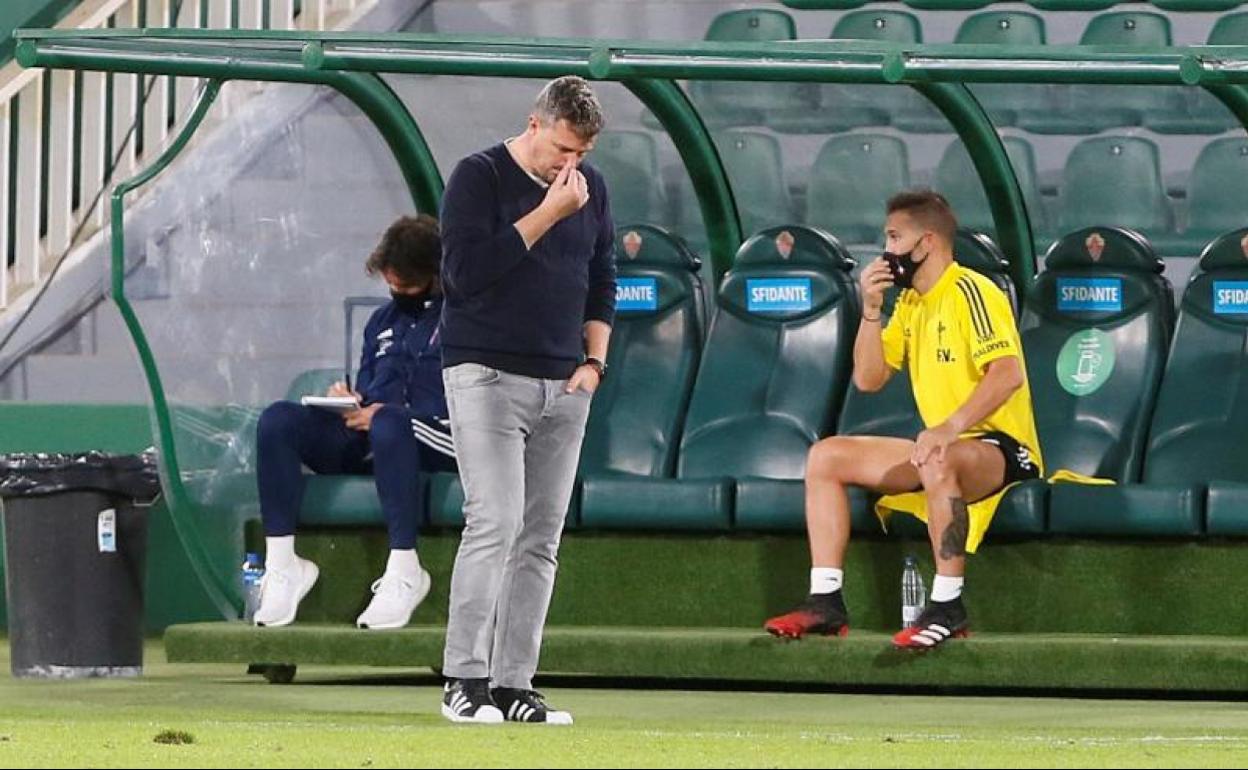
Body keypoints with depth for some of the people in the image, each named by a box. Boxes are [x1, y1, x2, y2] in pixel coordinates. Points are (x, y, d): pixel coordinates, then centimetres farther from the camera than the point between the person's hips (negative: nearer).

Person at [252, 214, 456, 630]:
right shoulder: (384, 320, 25)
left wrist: (380, 412, -13)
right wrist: (348, 400, 4)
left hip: (437, 441, -7)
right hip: (368, 442, 7)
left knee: (388, 423, -42)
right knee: (279, 420, -16)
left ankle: (403, 571, -38)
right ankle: (282, 564, -23)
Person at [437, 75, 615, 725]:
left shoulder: (590, 188, 13)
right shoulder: (480, 177, -4)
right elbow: (465, 271, -16)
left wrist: (594, 360, 8)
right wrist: (548, 214, -15)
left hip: (563, 386, 6)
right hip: (486, 377, -6)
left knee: (541, 539, 2)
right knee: (495, 523, -16)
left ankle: (514, 684, 3)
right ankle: (463, 681, -14)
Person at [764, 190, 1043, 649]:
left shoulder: (970, 292, -13)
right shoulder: (910, 303, 14)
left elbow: (1008, 373, -28)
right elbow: (868, 379, 12)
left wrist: (952, 426, -40)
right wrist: (871, 310, -1)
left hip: (1002, 449, -10)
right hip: (941, 449, 10)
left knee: (938, 463, -42)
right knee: (826, 456, 2)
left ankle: (948, 609, -37)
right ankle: (825, 602, -5)